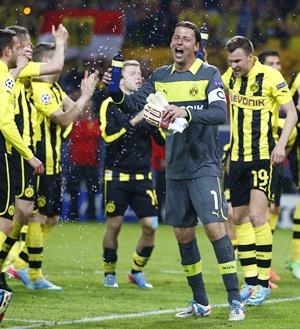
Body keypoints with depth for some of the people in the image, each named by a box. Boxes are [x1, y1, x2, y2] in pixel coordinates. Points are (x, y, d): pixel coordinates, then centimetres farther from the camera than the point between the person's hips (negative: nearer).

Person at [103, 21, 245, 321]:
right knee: (183, 234, 9)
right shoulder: (161, 76, 9)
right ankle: (200, 302, 20)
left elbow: (220, 113, -19)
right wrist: (117, 93, -17)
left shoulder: (209, 74, -6)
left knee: (214, 227, -15)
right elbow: (134, 104, 4)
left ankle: (235, 300, -10)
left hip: (203, 166, -5)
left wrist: (187, 112, -33)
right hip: (175, 169, 5)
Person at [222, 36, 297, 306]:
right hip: (238, 157, 6)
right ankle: (250, 281, 15)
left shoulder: (270, 77, -12)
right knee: (239, 217, 6)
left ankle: (263, 283, -7)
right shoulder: (230, 77, 5)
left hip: (264, 156, -6)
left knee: (257, 215, -14)